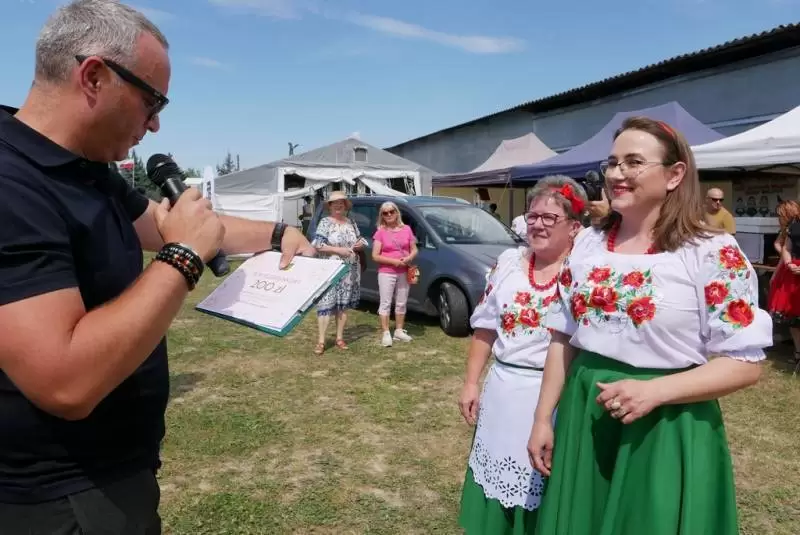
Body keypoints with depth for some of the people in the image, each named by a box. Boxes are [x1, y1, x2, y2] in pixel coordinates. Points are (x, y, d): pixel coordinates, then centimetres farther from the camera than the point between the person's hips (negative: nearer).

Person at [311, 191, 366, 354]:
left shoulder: (351, 223, 12)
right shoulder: (325, 222, -3)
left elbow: (360, 241, 20)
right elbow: (317, 245, -11)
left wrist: (360, 244, -4)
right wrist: (338, 250, -18)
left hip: (350, 270, 5)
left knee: (344, 304, 8)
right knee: (325, 304, -8)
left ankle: (339, 338, 18)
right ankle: (321, 341, -4)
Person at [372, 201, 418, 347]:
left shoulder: (406, 229, 6)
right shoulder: (380, 232, -3)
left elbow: (414, 250, 11)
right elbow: (375, 256, -7)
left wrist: (409, 258, -11)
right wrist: (393, 261, -17)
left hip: (404, 272, 4)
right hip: (386, 273, -3)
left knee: (401, 303, 12)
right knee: (385, 303, -2)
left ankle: (399, 331, 24)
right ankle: (386, 334, 3)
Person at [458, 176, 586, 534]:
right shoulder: (508, 262, 3)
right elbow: (485, 328, 7)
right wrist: (471, 383, 7)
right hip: (502, 391, 4)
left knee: (543, 498, 12)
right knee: (496, 480, 18)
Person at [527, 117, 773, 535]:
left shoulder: (713, 253, -11)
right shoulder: (586, 243, 3)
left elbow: (745, 362, -10)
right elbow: (563, 338, 8)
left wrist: (655, 391, -23)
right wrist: (543, 417, 6)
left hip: (668, 429, -4)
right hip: (584, 416, 5)